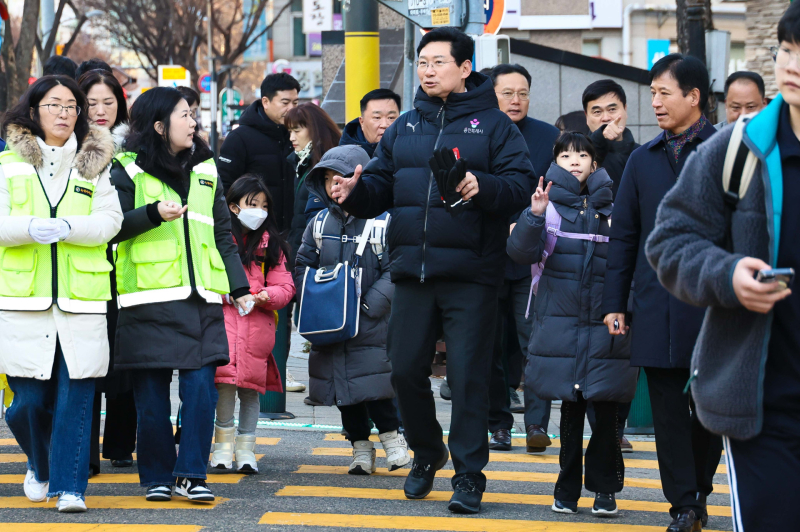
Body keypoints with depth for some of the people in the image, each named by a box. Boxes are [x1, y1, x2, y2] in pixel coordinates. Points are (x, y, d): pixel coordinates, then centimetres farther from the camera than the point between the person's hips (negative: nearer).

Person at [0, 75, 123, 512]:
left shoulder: (95, 164, 10)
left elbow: (109, 221, 0)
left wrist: (68, 227, -18)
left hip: (81, 298, 0)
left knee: (76, 398, -6)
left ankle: (69, 486, 1)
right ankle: (40, 465, 29)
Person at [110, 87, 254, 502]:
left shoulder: (205, 170, 18)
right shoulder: (129, 168, 2)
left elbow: (222, 233, 22)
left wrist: (239, 287, 17)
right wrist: (154, 213, -19)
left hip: (200, 298, 4)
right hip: (149, 298, -4)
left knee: (201, 386, -7)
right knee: (152, 393, 0)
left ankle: (190, 474, 0)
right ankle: (157, 477, 11)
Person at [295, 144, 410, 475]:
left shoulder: (383, 222, -7)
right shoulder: (320, 223, 9)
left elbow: (394, 272, -9)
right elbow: (302, 267, 14)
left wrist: (369, 306, -16)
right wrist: (311, 303, -1)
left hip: (370, 327, -5)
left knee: (372, 384, -9)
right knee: (343, 388, 8)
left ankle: (391, 436, 11)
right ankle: (360, 447, 19)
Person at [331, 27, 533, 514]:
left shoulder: (493, 123, 1)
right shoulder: (404, 127, 15)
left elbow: (520, 182, -7)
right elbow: (382, 185, 16)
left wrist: (482, 186, -25)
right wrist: (355, 191, -5)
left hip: (470, 274, -5)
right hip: (412, 270, 5)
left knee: (468, 375, -4)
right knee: (406, 368, 7)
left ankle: (469, 474, 5)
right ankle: (426, 454, 29)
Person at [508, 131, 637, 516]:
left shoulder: (610, 208, 10)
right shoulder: (549, 205, 3)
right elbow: (521, 252, -10)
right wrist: (534, 216, -25)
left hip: (605, 325, 1)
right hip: (561, 322, -1)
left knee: (606, 409, -3)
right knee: (571, 408, 3)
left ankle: (604, 488, 9)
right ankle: (567, 489, 12)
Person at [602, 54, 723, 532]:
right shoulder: (644, 160, 11)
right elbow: (624, 236, 13)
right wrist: (614, 303, 9)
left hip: (711, 307, -3)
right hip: (657, 308, 3)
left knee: (709, 408, 6)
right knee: (669, 411, 1)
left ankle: (699, 491, 25)